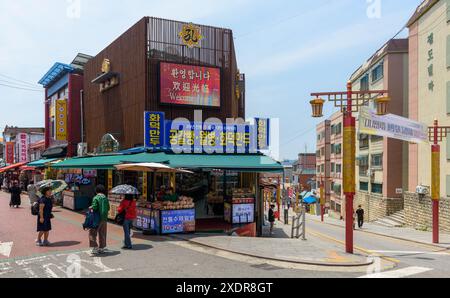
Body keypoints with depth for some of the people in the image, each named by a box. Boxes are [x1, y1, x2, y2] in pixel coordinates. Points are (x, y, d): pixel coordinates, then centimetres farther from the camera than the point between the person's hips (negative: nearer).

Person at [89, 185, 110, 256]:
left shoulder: (96, 198, -11)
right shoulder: (106, 198, 7)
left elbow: (94, 207, -19)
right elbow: (108, 208, 8)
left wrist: (91, 208, 1)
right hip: (104, 218, 6)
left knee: (93, 233, 2)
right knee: (102, 234, 13)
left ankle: (95, 248, -7)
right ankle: (101, 248, 20)